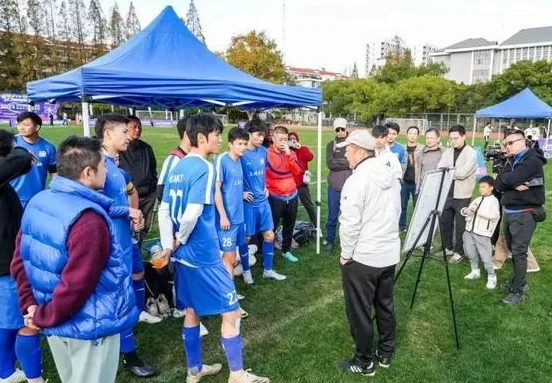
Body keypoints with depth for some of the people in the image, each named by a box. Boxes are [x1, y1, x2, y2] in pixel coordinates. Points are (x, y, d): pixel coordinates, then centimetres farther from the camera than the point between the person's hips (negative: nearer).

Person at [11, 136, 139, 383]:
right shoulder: (88, 219, -29)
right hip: (89, 325, -8)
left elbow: (19, 262, 4)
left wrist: (30, 305, 5)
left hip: (56, 322, 8)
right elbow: (76, 284, -28)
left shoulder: (37, 203, -2)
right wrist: (44, 317, -12)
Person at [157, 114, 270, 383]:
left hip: (183, 255, 9)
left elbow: (164, 210, 9)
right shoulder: (204, 168, -16)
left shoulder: (178, 167, 9)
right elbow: (192, 214, -25)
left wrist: (169, 245, 5)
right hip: (203, 256, -9)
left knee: (192, 312, 20)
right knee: (231, 312, 5)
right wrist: (181, 238, -8)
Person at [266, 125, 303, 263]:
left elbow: (298, 171, -7)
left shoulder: (290, 153, 7)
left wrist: (289, 154, -15)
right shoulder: (266, 153, -10)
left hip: (292, 196, 5)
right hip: (275, 198, -5)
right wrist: (265, 188, -13)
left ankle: (286, 250, 33)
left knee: (289, 226, 17)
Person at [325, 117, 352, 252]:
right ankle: (330, 241, 27)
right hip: (335, 186, 1)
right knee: (332, 216, 11)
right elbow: (330, 164, -10)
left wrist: (339, 161, -12)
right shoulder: (331, 144, 2)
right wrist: (348, 163, -11)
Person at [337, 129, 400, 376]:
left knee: (360, 312, 7)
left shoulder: (357, 180, -18)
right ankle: (385, 354, 35)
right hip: (390, 253, 8)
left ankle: (365, 363, 21)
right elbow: (396, 214, 14)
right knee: (385, 305, 20)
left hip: (362, 257, -8)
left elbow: (350, 223, -20)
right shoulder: (391, 177, 7)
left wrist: (346, 254, -8)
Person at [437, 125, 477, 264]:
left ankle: (459, 252, 19)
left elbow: (463, 173, -20)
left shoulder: (471, 153, -8)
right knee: (444, 222, 13)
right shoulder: (447, 152, 8)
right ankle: (448, 247, 31)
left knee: (460, 225, 5)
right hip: (447, 193, 5)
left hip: (462, 196, -5)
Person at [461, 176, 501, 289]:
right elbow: (466, 210, 18)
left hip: (482, 234, -7)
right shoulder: (477, 200, 15)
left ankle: (491, 277, 10)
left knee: (486, 257, -4)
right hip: (469, 231, 7)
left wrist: (478, 211, -22)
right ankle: (475, 272, 33)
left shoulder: (494, 200, -5)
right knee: (471, 254, 17)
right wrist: (466, 210, -7)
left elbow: (495, 216, -20)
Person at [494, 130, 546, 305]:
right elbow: (499, 184, 1)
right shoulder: (510, 161, 13)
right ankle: (519, 281, 28)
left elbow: (512, 179, -25)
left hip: (525, 213, -8)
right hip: (509, 211, 8)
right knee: (513, 249, 14)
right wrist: (513, 184, -16)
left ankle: (518, 290, 1)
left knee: (519, 252, -7)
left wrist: (504, 177, -4)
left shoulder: (533, 160, -12)